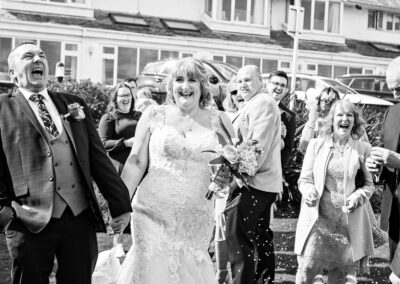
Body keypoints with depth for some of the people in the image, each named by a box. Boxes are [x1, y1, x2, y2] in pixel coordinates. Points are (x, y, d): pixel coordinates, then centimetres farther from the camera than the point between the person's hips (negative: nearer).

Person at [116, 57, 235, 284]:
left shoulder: (219, 122, 5)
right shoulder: (154, 116, 3)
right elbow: (136, 163, 3)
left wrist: (227, 175, -6)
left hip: (197, 220, 1)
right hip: (153, 216, -1)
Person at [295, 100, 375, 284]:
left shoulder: (363, 149, 3)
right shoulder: (316, 145, 5)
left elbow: (369, 184, 6)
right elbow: (304, 179, 6)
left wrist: (357, 197, -13)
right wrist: (309, 192, -16)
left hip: (348, 221, 1)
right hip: (317, 217, 0)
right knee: (307, 267, -6)